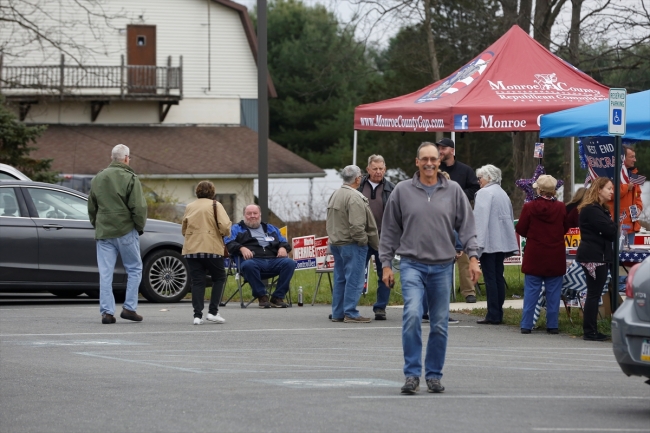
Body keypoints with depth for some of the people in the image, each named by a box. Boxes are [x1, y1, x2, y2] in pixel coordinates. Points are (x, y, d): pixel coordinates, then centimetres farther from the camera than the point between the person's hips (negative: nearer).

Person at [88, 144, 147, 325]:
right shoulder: (130, 179, -8)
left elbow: (91, 208, 19)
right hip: (125, 231, -4)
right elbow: (139, 207, -11)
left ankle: (107, 311, -1)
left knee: (105, 273, 3)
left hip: (103, 233, 4)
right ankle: (129, 308, 3)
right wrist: (140, 226, 3)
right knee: (134, 269, 8)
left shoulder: (98, 179, 11)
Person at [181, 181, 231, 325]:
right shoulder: (215, 205, -1)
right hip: (211, 248, -4)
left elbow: (184, 230, 18)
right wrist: (226, 232, 10)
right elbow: (225, 227, -11)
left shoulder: (189, 207, 13)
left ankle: (198, 315, -5)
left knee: (197, 281, 5)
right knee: (219, 278, 11)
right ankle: (213, 312, 1)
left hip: (191, 249, 4)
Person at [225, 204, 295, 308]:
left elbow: (283, 242, 28)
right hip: (253, 260, -3)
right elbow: (229, 243, 7)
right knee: (248, 265, -40)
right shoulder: (237, 229, 24)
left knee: (290, 263, -27)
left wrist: (283, 248, 3)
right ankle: (262, 296, -26)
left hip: (273, 259, 3)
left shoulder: (271, 228, 34)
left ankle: (277, 297, -23)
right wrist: (241, 248, -13)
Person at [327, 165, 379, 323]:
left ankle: (338, 313, 17)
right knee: (354, 279, -5)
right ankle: (351, 313, -6)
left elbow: (330, 222, 18)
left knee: (340, 279, 14)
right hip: (351, 245, -10)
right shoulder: (354, 198, -18)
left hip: (335, 243, 10)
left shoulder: (335, 195, 13)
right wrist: (363, 240, -11)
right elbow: (356, 225, -24)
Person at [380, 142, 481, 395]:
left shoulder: (453, 191, 6)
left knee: (440, 325, 5)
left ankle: (434, 375, 17)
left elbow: (466, 226, 7)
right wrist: (386, 263, 5)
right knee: (412, 315, -19)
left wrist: (473, 257, -4)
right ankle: (412, 374, -13)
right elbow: (390, 230, 8)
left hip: (442, 267, 2)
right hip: (412, 265, -2)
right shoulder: (402, 191, 4)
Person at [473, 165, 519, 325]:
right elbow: (510, 218, 21)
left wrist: (477, 244, -19)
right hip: (503, 242, 8)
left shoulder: (484, 193, -10)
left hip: (489, 243, -8)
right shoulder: (503, 193, 17)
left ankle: (493, 315, -8)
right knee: (498, 277, 10)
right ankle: (498, 314, 11)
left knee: (490, 278, -7)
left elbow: (481, 219, -18)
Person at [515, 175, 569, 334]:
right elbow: (565, 228, 7)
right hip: (555, 258, 1)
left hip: (534, 257, -1)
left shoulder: (529, 207, -12)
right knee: (553, 292, 8)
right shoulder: (561, 208, -7)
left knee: (531, 291, 6)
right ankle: (552, 325, 8)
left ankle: (526, 325, 4)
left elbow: (520, 229, -5)